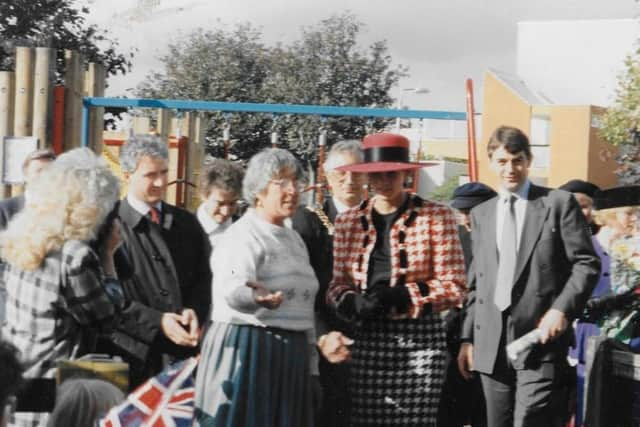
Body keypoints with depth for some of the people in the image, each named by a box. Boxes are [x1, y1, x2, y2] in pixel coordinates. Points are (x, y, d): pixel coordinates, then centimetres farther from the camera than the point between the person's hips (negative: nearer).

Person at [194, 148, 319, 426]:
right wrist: (257, 297, -51)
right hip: (247, 355, -8)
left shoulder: (293, 239, 17)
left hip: (291, 362, 8)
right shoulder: (242, 236, -9)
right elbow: (232, 291, -28)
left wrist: (311, 367, 19)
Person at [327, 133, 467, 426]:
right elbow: (338, 283, 15)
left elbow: (453, 287, -1)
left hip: (419, 338, -3)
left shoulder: (436, 217, 2)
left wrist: (401, 296, -14)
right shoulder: (348, 221, 12)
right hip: (367, 340, 3)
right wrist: (352, 302, -9)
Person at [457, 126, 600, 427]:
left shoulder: (559, 203, 4)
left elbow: (587, 264, -1)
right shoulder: (481, 214, 17)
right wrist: (468, 338, 11)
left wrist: (562, 309, -14)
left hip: (540, 337, -4)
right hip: (491, 343, 4)